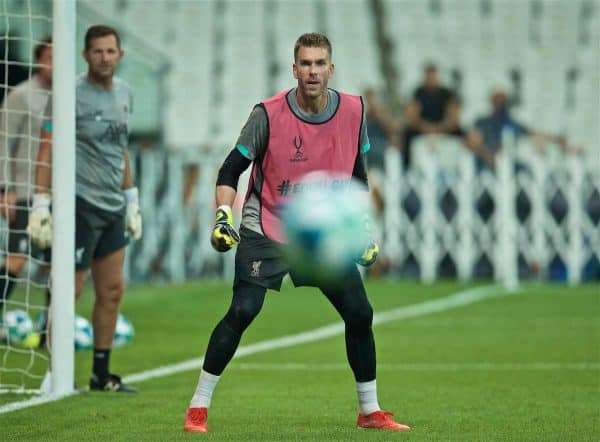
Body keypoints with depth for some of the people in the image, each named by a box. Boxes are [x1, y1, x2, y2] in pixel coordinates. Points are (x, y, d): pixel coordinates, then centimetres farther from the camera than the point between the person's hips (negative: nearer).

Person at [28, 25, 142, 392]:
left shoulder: (125, 93, 11)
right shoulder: (70, 95, -11)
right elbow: (47, 149, -13)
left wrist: (132, 199, 21)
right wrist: (41, 203, -20)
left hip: (113, 207, 7)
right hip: (79, 204, -7)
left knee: (112, 290, 9)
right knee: (71, 290, -5)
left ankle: (101, 373, 18)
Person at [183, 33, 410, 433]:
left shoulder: (353, 111, -3)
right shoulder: (269, 114, -14)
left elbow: (358, 174, 12)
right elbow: (231, 170, -8)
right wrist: (223, 216, -22)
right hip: (266, 232, -4)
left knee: (360, 315, 0)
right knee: (242, 313, -17)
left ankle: (370, 411, 18)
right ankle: (198, 408, -8)